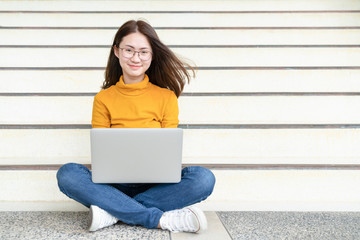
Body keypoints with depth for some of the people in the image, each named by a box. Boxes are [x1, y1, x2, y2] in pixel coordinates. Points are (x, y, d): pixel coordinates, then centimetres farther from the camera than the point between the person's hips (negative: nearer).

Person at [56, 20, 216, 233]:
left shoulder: (167, 97, 4)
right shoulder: (103, 99, 6)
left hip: (155, 184, 0)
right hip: (115, 183, 1)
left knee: (204, 178, -27)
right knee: (67, 174, -27)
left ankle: (113, 212, -24)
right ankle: (162, 219, -28)